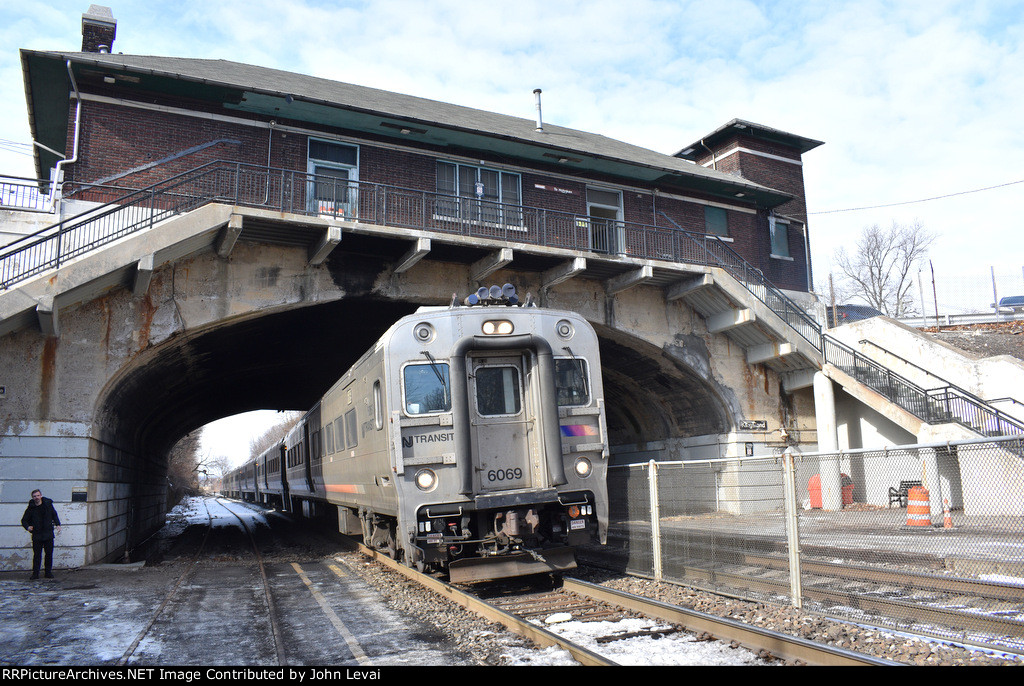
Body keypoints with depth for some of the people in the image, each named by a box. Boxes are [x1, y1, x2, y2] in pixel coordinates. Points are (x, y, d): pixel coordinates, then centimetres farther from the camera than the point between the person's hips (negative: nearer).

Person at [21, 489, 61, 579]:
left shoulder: (48, 504, 2)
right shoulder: (31, 508, -1)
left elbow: (54, 515, 15)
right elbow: (24, 520, 7)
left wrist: (58, 524, 3)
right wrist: (27, 527, -13)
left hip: (48, 534, 1)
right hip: (36, 535, -1)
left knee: (49, 554, 4)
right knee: (37, 554, 0)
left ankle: (48, 572, 14)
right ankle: (35, 573, 8)